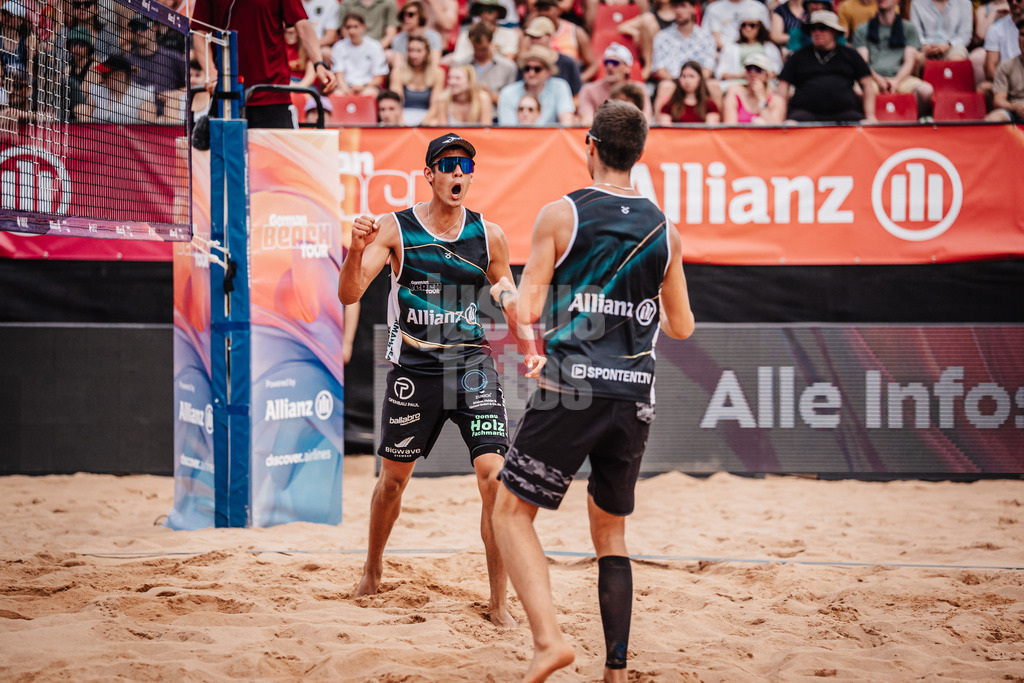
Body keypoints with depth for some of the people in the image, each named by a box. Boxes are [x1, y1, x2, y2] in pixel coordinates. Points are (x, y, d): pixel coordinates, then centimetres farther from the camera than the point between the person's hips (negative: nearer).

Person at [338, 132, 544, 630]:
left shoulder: (489, 236, 3)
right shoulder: (395, 229, -4)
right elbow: (349, 295, -11)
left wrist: (529, 349, -2)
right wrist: (357, 251, -30)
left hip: (473, 365, 1)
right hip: (413, 369, 0)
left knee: (494, 477, -14)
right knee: (394, 476, 14)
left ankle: (499, 602, -8)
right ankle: (373, 568, 41)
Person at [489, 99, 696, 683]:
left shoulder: (562, 215, -2)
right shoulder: (663, 229, 10)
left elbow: (527, 312, -4)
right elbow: (682, 328, 19)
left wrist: (503, 291, 18)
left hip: (572, 390, -4)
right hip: (635, 397, 4)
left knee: (513, 513, 5)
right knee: (611, 531, 16)